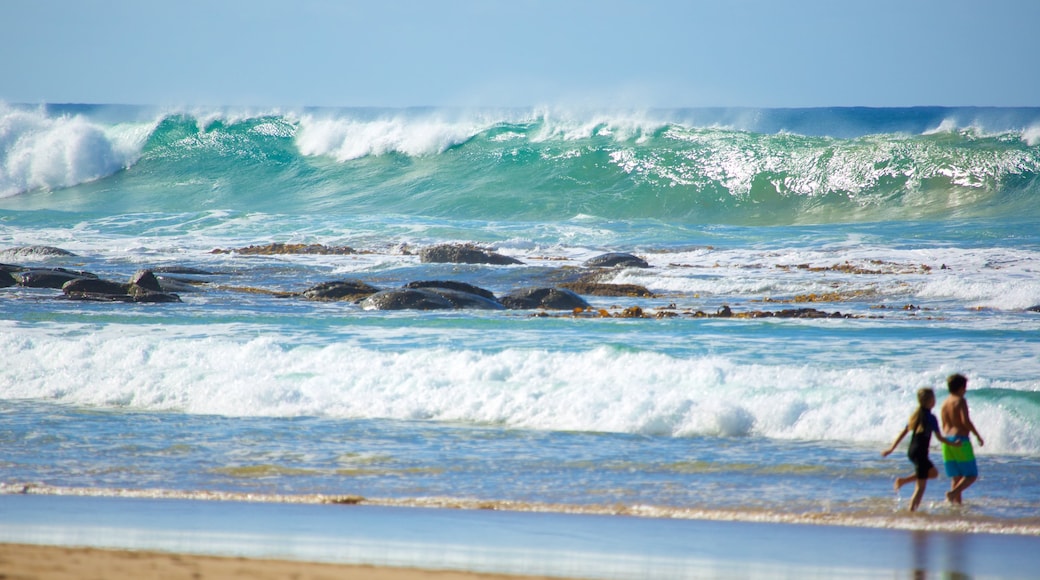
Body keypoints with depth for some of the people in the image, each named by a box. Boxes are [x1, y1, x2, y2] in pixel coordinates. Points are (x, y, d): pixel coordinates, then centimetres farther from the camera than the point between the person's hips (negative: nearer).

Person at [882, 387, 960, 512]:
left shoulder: (915, 415, 9)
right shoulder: (930, 418, -13)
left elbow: (903, 433, 11)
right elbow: (940, 437, -9)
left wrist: (891, 449, 14)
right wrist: (953, 443, 5)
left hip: (911, 451, 8)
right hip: (920, 453, -8)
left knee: (933, 472, 24)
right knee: (921, 485, -2)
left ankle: (903, 480, 14)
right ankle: (912, 509, -5)